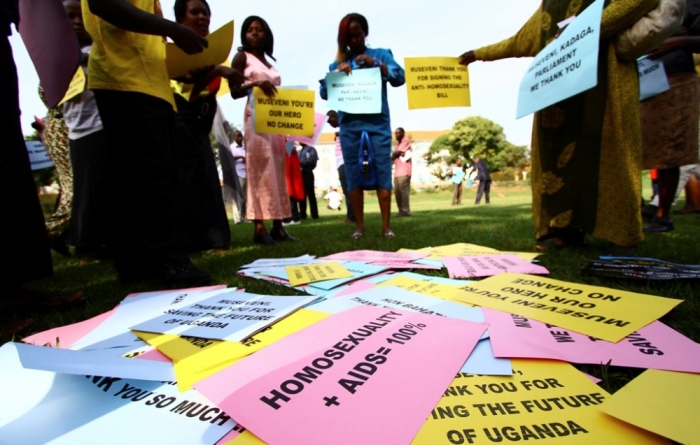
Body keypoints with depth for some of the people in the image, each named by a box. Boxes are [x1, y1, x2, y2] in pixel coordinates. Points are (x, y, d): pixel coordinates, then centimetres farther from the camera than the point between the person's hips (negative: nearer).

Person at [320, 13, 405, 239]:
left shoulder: (380, 54, 14)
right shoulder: (338, 62, 18)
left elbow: (399, 78, 1)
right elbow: (324, 93, 10)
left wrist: (375, 63, -10)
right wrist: (337, 72, -5)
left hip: (378, 122, -1)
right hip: (349, 125, 2)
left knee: (382, 170, -5)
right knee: (353, 173, -1)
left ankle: (386, 225, 0)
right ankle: (359, 226, 6)